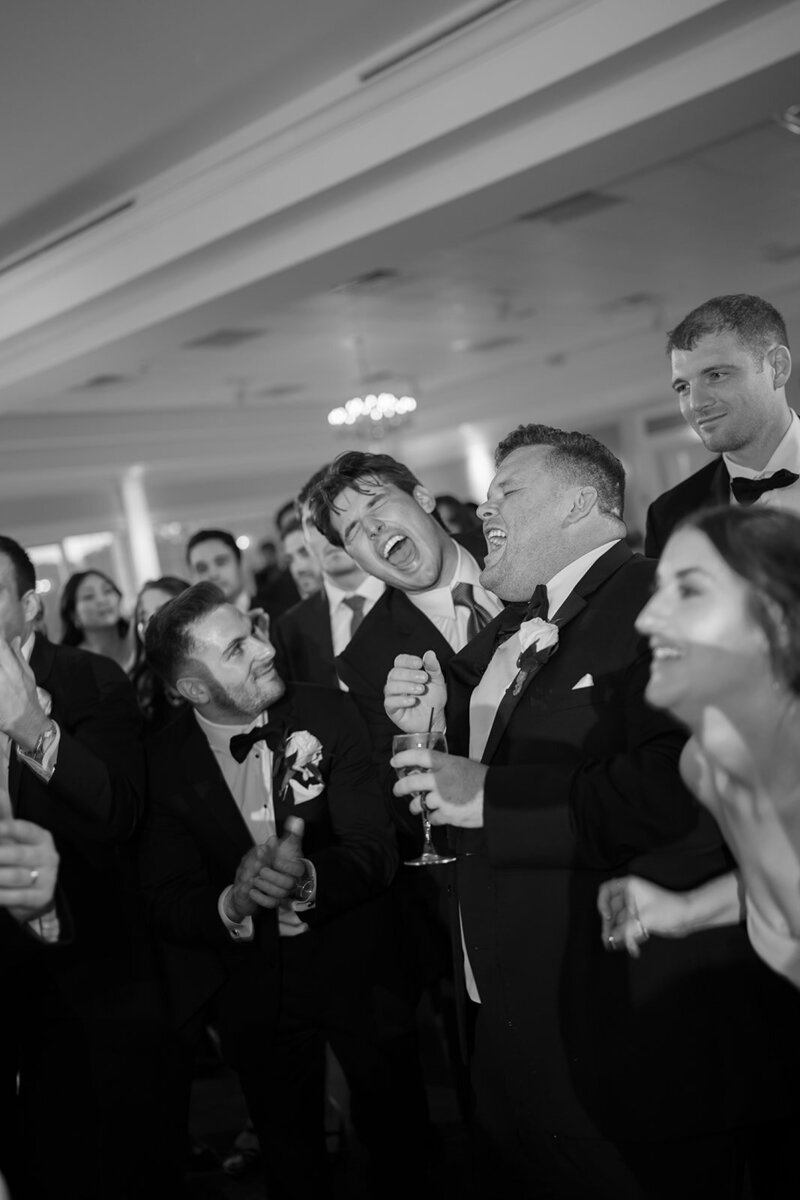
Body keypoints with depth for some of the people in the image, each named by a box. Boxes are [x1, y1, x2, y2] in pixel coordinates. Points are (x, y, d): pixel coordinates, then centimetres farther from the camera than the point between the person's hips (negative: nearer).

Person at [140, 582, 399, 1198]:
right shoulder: (161, 765, -11)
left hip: (355, 966, 0)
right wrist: (233, 907, -33)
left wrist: (307, 878, -37)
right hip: (252, 987, 1)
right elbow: (168, 900, -11)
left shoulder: (331, 715, -13)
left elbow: (377, 850, -16)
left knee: (394, 1133, 16)